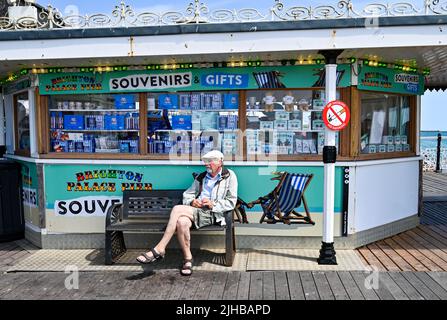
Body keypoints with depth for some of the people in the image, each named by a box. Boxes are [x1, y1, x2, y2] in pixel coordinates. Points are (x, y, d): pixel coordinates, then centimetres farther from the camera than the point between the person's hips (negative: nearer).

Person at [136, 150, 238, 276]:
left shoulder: (229, 176, 8)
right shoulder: (201, 177, 23)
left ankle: (159, 250, -21)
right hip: (196, 212, 5)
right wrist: (192, 202, -1)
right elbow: (187, 194, 21)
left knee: (177, 209, -27)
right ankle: (187, 258, -14)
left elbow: (231, 202, 0)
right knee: (181, 222, -32)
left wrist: (213, 204, -12)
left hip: (213, 214, -5)